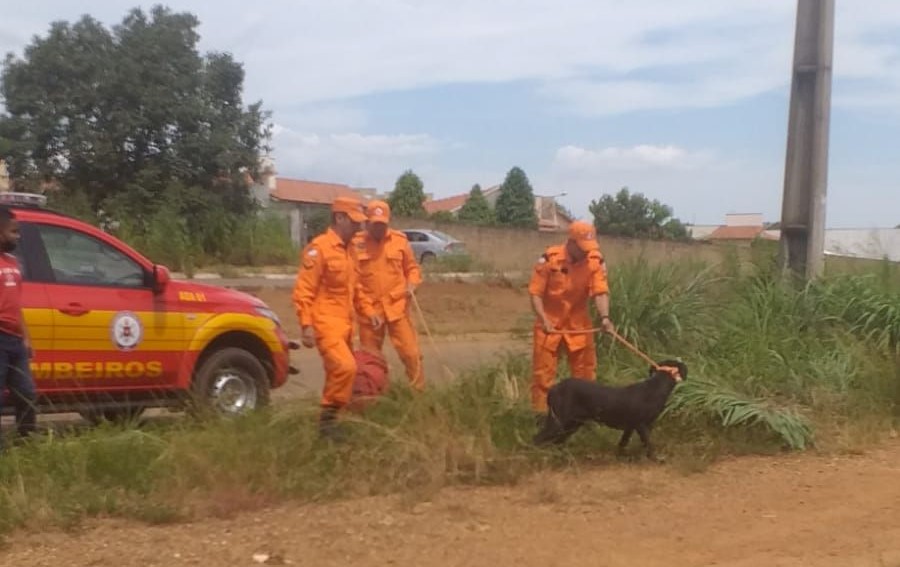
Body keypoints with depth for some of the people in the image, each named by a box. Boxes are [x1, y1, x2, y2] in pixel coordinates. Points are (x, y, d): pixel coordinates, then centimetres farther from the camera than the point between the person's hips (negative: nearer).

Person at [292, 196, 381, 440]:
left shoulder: (348, 250, 16)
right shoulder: (319, 248, -11)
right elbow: (303, 290, -15)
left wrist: (369, 312, 16)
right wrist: (306, 325, -21)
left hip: (345, 324, 9)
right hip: (326, 323, -9)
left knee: (339, 370, 11)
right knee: (345, 367, -23)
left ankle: (331, 417, 21)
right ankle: (328, 417, -11)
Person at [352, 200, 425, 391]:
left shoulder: (400, 240, 2)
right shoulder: (357, 243, -3)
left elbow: (412, 267, 13)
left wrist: (412, 285, -6)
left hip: (397, 306, 0)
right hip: (369, 309, 0)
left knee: (410, 352, -2)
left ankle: (420, 392, 10)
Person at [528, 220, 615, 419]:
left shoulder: (596, 261, -11)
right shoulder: (549, 258, -17)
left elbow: (601, 291, -17)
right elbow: (535, 292, -15)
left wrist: (604, 317, -34)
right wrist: (543, 319, -27)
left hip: (578, 322, 3)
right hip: (550, 322, -2)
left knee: (585, 368, 9)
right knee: (544, 369, 2)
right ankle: (541, 412, 13)